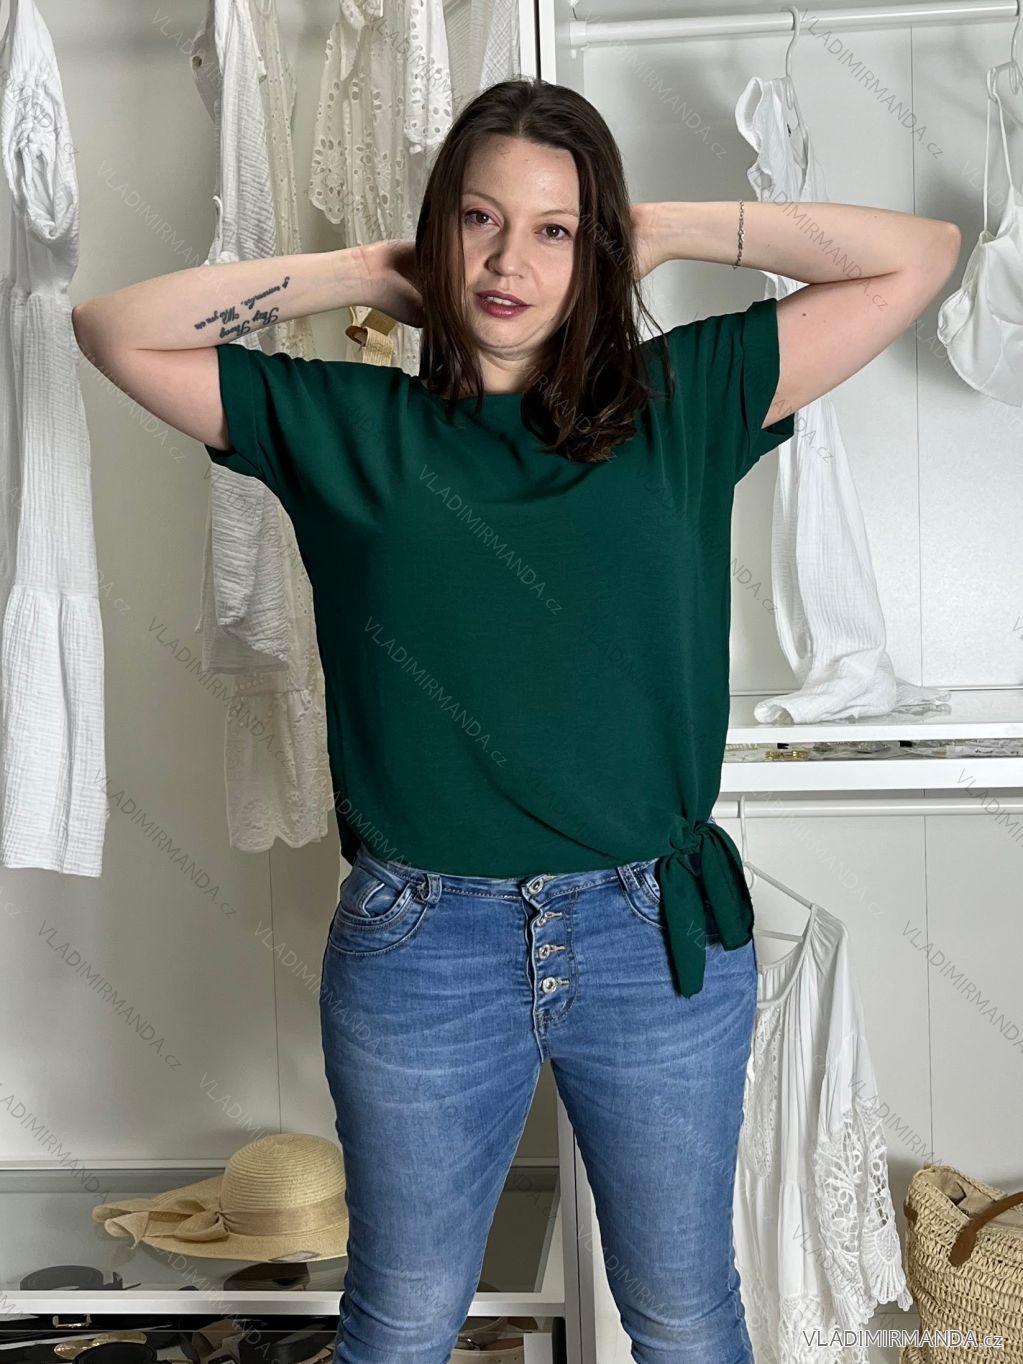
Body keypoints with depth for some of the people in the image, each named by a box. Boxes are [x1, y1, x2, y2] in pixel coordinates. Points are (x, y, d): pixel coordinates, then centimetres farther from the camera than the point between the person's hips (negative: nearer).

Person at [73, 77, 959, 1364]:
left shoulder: (685, 402, 1)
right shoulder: (346, 427, 1)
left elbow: (920, 254, 0)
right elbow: (113, 329, 2)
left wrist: (670, 228, 0)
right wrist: (356, 271, 0)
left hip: (659, 937, 1)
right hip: (419, 951, 0)